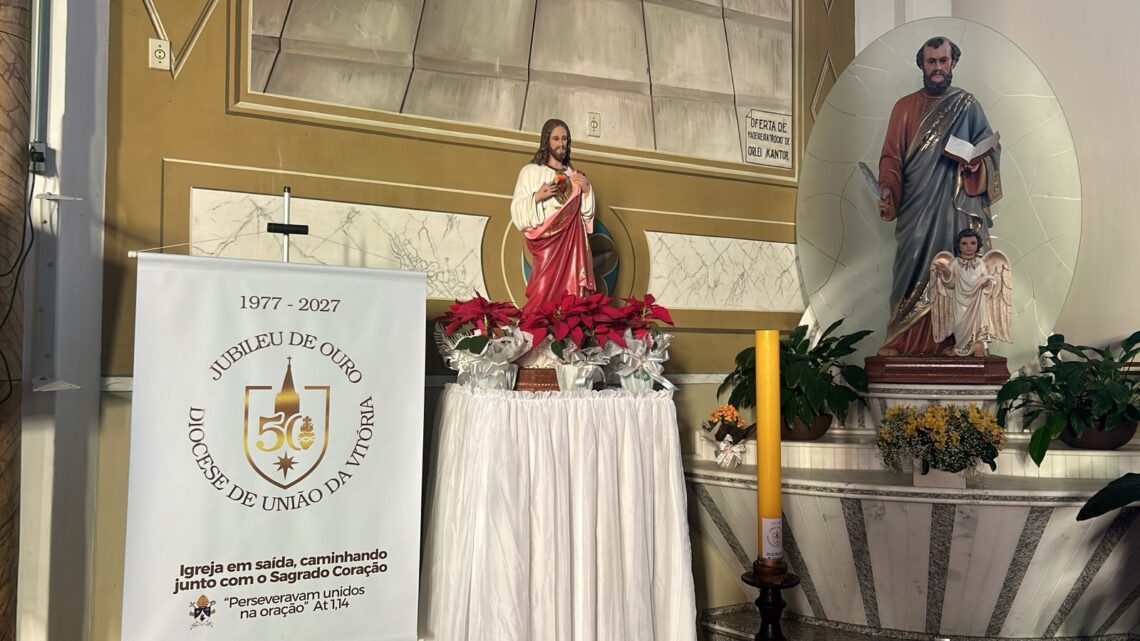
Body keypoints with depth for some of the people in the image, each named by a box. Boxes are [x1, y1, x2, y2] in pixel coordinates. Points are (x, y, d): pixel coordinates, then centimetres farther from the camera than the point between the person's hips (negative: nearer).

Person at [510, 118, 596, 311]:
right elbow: (517, 211, -1)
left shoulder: (575, 175, 17)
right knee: (545, 294, -11)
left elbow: (587, 214, 19)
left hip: (572, 245, 4)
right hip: (546, 243, -4)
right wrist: (537, 197, -16)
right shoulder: (531, 171, 3)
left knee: (571, 294, -3)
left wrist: (586, 190, 3)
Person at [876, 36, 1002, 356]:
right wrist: (886, 188, -12)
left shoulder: (968, 105, 11)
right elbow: (891, 156, 5)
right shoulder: (905, 107, 11)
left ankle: (951, 342, -2)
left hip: (957, 206, 0)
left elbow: (989, 148, 11)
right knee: (911, 267, -6)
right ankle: (901, 341, -4)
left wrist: (976, 163, -12)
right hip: (916, 206, 0)